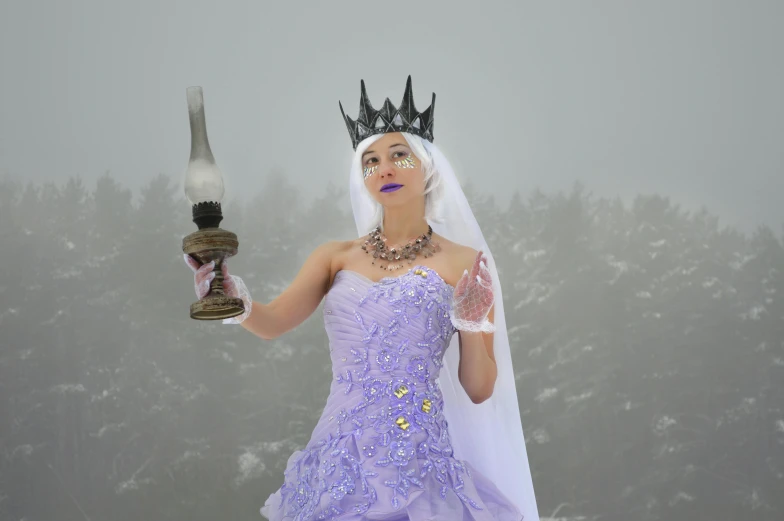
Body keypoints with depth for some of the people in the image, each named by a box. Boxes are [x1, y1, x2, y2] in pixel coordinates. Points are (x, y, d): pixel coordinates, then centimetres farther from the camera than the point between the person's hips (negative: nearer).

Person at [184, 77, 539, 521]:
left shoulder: (465, 264, 0)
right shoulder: (336, 257, 8)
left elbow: (480, 391, 1)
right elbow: (273, 322, -7)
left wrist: (471, 326, -15)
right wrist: (233, 299, -26)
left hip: (415, 466, -2)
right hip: (337, 462, 3)